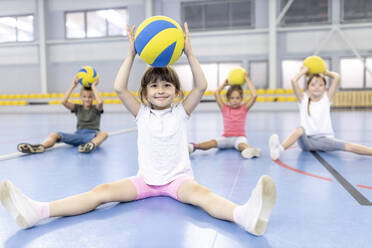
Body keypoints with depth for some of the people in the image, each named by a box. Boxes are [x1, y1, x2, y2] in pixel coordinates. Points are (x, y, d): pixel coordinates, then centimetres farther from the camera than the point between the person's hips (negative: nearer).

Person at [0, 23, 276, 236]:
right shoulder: (142, 113, 7)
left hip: (178, 178, -2)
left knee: (201, 192, -34)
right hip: (146, 179, 2)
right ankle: (37, 211, -32)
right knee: (103, 190, -18)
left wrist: (189, 52, -10)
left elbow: (201, 86, -7)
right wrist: (132, 53, -6)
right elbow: (119, 88, -4)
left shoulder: (181, 111, 5)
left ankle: (246, 215, -62)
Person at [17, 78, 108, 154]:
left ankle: (91, 145, -71)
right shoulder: (78, 108, 19)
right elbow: (64, 102, 1)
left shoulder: (96, 109, 11)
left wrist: (93, 87, -4)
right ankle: (40, 147, -50)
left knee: (103, 133, -39)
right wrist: (73, 86, 3)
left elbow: (100, 102, -15)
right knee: (54, 135, -20)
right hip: (78, 134, 4)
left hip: (92, 135, -3)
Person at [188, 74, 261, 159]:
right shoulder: (225, 108, 8)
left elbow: (254, 95, -5)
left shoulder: (244, 108, 7)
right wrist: (225, 83, 13)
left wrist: (247, 79, 2)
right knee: (212, 142, -28)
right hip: (226, 137, 1)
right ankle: (193, 146, -50)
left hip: (239, 137, -1)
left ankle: (248, 150, -69)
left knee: (242, 144, -37)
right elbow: (216, 93, -1)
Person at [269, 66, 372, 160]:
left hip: (324, 138, 3)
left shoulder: (327, 98, 12)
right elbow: (294, 81, -7)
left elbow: (337, 77, 2)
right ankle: (279, 149, -61)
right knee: (300, 129, -37)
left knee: (348, 146, -23)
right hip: (306, 140, -3)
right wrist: (304, 70, 11)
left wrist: (326, 72, 20)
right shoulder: (303, 99, 7)